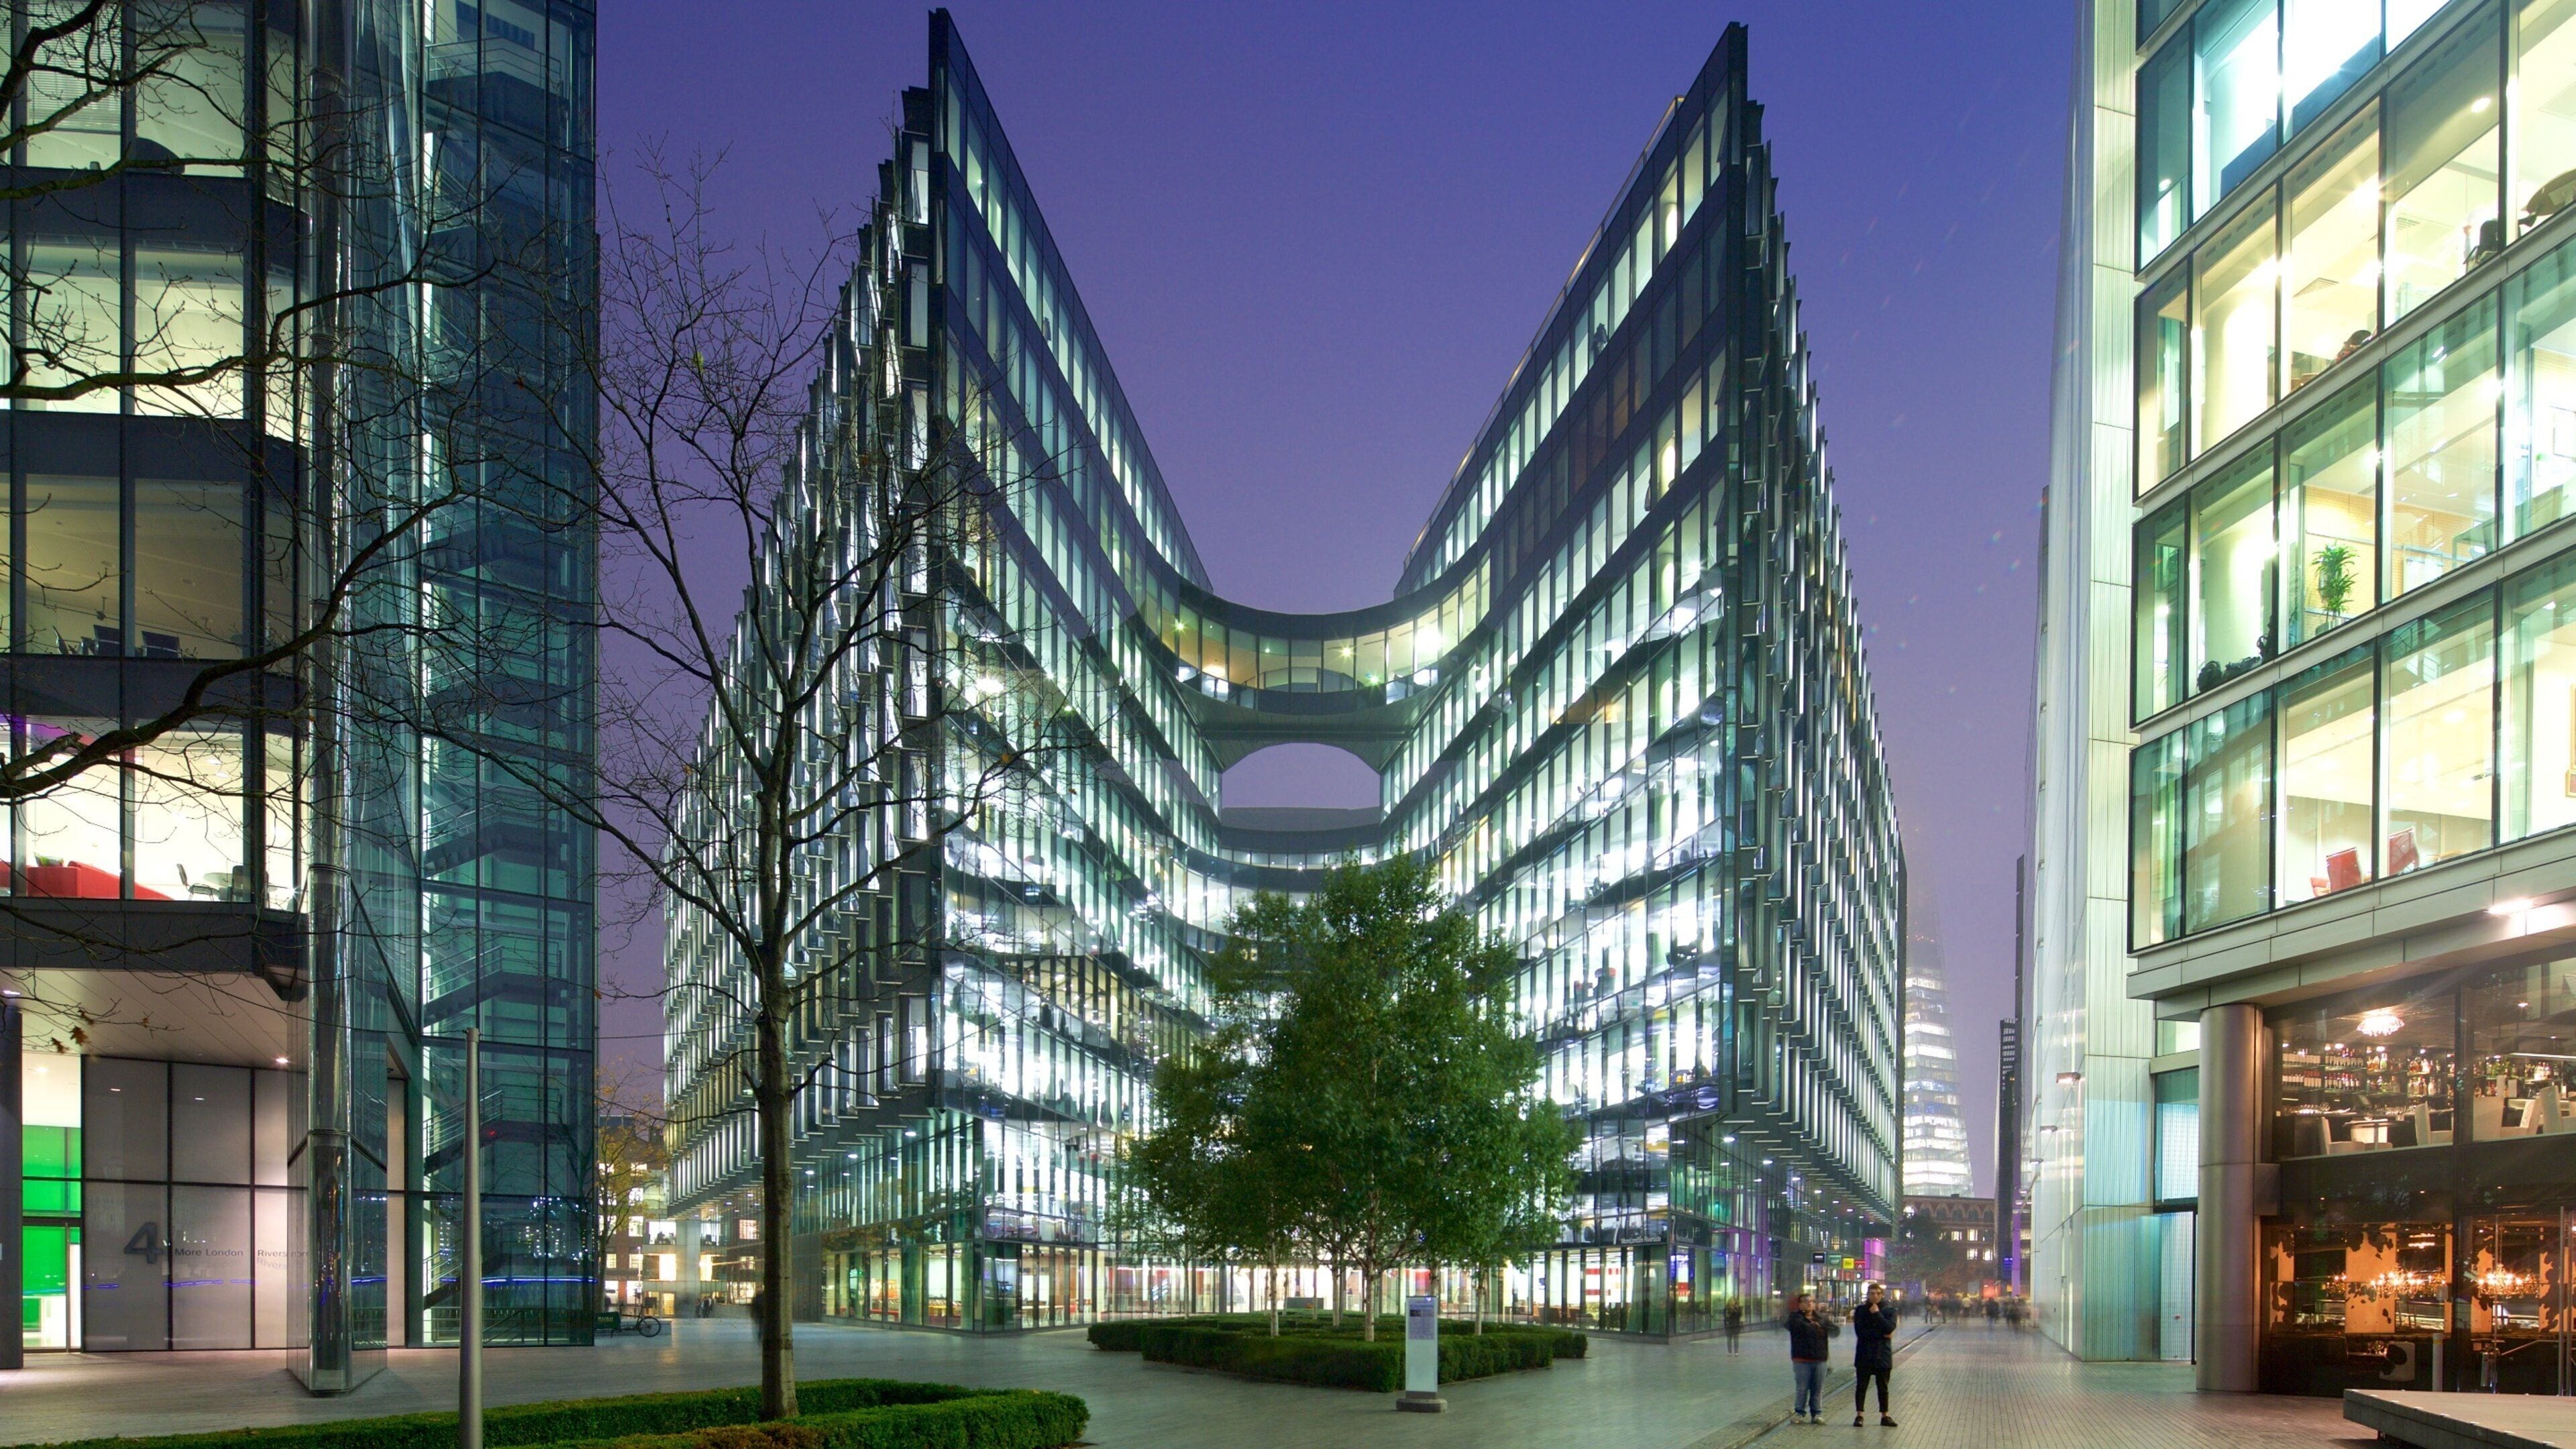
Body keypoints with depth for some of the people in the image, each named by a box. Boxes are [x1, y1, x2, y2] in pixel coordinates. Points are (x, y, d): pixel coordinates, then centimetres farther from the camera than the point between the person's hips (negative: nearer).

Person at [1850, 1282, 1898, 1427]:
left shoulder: (1889, 1311, 5)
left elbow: (1890, 1328, -13)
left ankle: (1885, 1416, 15)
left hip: (1883, 1355, 1)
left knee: (1883, 1387, 8)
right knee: (1861, 1386, 1)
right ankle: (1859, 1415, 6)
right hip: (1864, 1355, -1)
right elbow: (1860, 1331, -10)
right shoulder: (1861, 1311, 3)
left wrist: (1877, 1314, -13)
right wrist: (1882, 1335, -12)